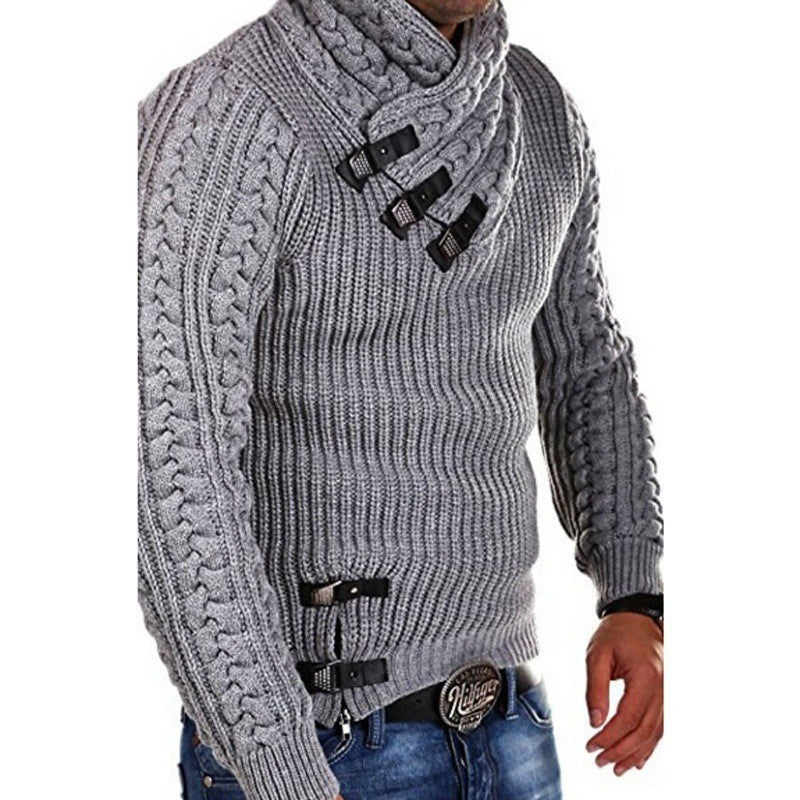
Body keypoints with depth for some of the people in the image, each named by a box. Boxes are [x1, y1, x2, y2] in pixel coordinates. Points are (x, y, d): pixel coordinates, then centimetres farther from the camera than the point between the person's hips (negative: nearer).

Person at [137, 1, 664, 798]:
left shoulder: (536, 109, 5)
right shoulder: (220, 111, -19)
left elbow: (583, 371, 18)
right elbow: (171, 476, -27)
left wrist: (636, 607, 2)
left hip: (494, 730, 7)